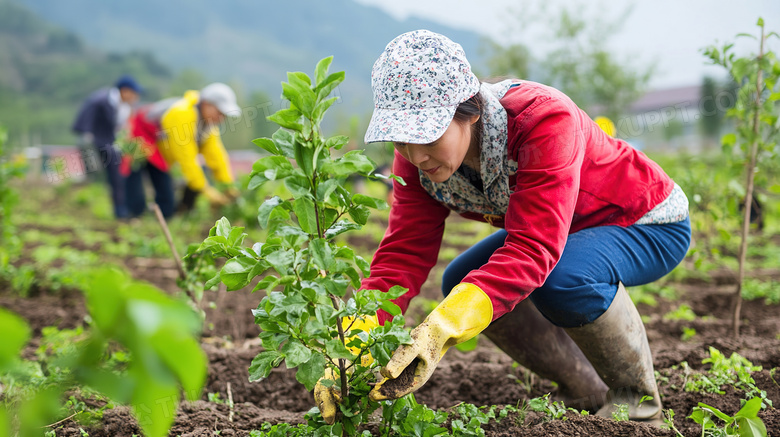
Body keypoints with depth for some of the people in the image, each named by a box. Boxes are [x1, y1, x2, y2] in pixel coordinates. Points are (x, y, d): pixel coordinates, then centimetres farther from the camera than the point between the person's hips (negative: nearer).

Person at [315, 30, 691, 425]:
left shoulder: (544, 119, -38)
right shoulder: (419, 156, -17)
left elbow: (531, 251, -46)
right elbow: (404, 254, -22)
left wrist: (439, 332, -58)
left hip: (651, 223, -7)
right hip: (558, 227, 7)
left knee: (563, 277, -36)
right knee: (461, 282, -14)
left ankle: (640, 395, -7)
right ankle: (588, 397, 5)